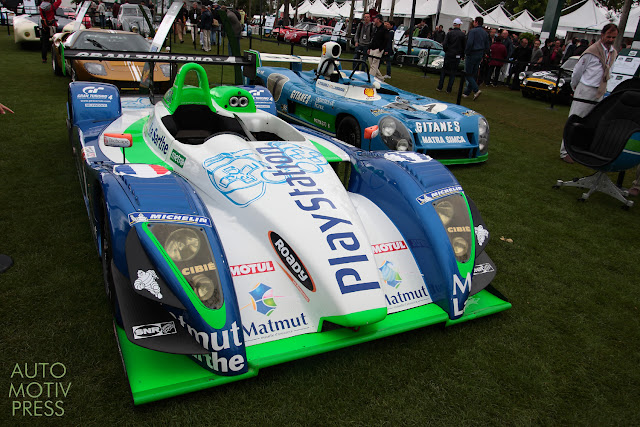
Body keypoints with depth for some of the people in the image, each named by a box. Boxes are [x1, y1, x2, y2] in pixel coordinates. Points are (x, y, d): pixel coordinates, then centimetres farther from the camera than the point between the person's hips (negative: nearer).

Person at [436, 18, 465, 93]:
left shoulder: (449, 33, -5)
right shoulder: (462, 34, -4)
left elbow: (444, 44, -9)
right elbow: (464, 46, 0)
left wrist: (446, 51, 7)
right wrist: (462, 55, 11)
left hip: (448, 55, 0)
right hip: (457, 56, 0)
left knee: (443, 70, 12)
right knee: (453, 72, 6)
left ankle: (439, 87, 9)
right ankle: (449, 89, 5)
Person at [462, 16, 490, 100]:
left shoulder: (473, 31, -10)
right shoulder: (485, 33, 14)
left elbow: (469, 43, -21)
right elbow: (487, 47, 15)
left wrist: (466, 53, -10)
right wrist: (482, 55, 20)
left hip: (472, 54, -8)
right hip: (480, 55, 8)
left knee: (467, 74, -5)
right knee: (473, 74, 12)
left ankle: (476, 90, -19)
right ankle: (467, 92, 17)